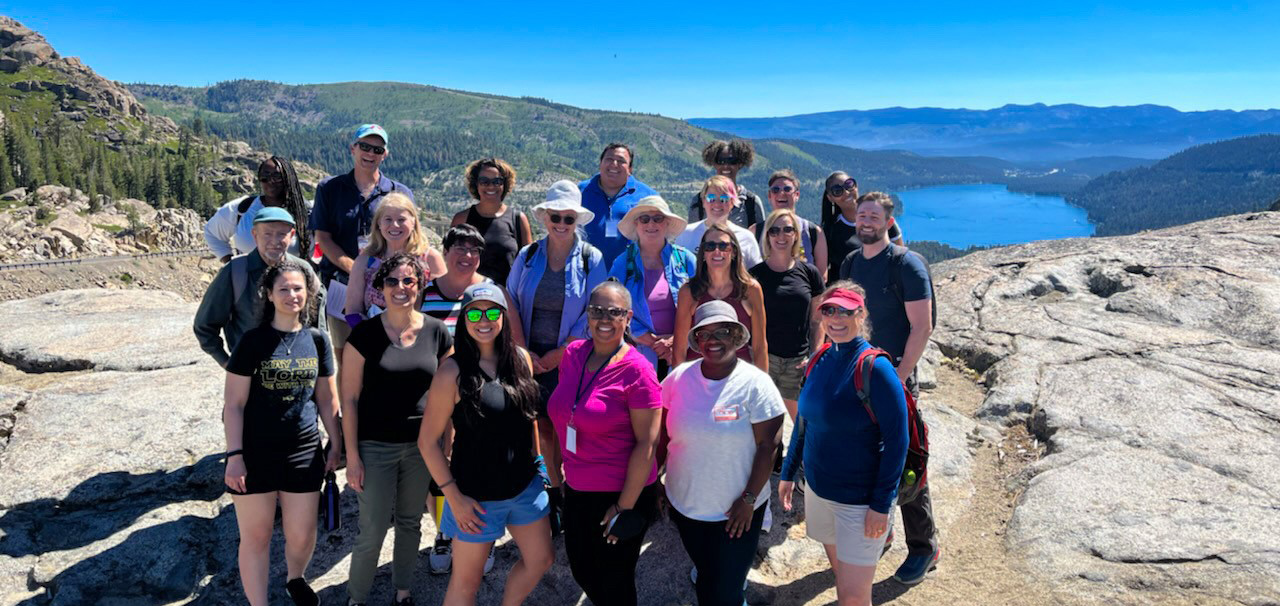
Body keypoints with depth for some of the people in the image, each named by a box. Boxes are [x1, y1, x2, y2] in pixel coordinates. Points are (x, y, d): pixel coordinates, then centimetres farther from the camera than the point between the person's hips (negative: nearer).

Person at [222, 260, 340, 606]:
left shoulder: (317, 340, 3)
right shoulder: (253, 341, -6)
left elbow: (327, 399, 9)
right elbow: (234, 404, -6)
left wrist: (336, 445, 9)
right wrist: (234, 456, -11)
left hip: (304, 452, 3)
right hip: (256, 453, -2)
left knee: (302, 536, 10)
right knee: (256, 537, 6)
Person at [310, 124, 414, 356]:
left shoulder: (401, 194, 11)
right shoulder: (329, 188, 12)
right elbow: (323, 238, 5)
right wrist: (353, 267, -12)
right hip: (341, 284, 1)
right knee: (344, 359, 3)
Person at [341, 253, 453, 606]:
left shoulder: (437, 333, -2)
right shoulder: (365, 334, -8)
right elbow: (349, 398, -6)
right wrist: (352, 455, -8)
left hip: (421, 446, 3)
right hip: (375, 447, -2)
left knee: (410, 523, 17)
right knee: (372, 532, 3)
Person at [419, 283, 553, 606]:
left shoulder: (521, 358, -3)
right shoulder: (452, 371, -18)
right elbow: (428, 441, -15)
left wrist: (535, 458, 11)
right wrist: (454, 497, -15)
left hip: (525, 484, 6)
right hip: (477, 494, -5)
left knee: (541, 559, 20)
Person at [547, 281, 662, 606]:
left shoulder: (637, 370, -19)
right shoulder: (573, 353, -1)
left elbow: (647, 443, -19)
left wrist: (625, 507, -17)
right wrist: (557, 458, 13)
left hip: (622, 494, -6)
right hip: (576, 489, 6)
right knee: (581, 570, 22)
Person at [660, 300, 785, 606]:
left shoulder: (755, 384, -15)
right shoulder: (679, 377, -6)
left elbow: (768, 446, -14)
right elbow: (664, 435, 4)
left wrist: (749, 499, -14)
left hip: (736, 512, -3)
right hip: (684, 505, 4)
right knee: (704, 580, 22)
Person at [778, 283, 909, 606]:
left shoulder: (876, 369, -19)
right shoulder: (820, 361, 0)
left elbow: (896, 441, -17)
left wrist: (882, 504, -17)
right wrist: (788, 473, 11)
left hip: (861, 500, -6)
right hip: (818, 489, 6)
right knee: (840, 571, 21)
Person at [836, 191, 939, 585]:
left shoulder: (906, 264, -11)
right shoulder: (850, 265, 8)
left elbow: (922, 327, -14)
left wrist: (900, 377, -18)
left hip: (895, 377, -6)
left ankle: (924, 548, 16)